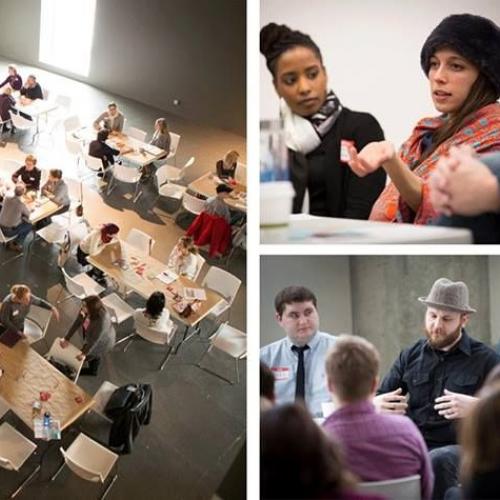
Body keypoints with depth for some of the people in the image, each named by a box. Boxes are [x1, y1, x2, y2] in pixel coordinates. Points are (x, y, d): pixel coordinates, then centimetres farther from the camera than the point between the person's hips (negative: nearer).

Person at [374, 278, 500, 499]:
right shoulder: (410, 356, 16)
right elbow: (376, 400, 16)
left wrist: (475, 407, -21)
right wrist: (375, 404, -9)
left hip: (461, 448, -2)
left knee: (438, 461, -37)